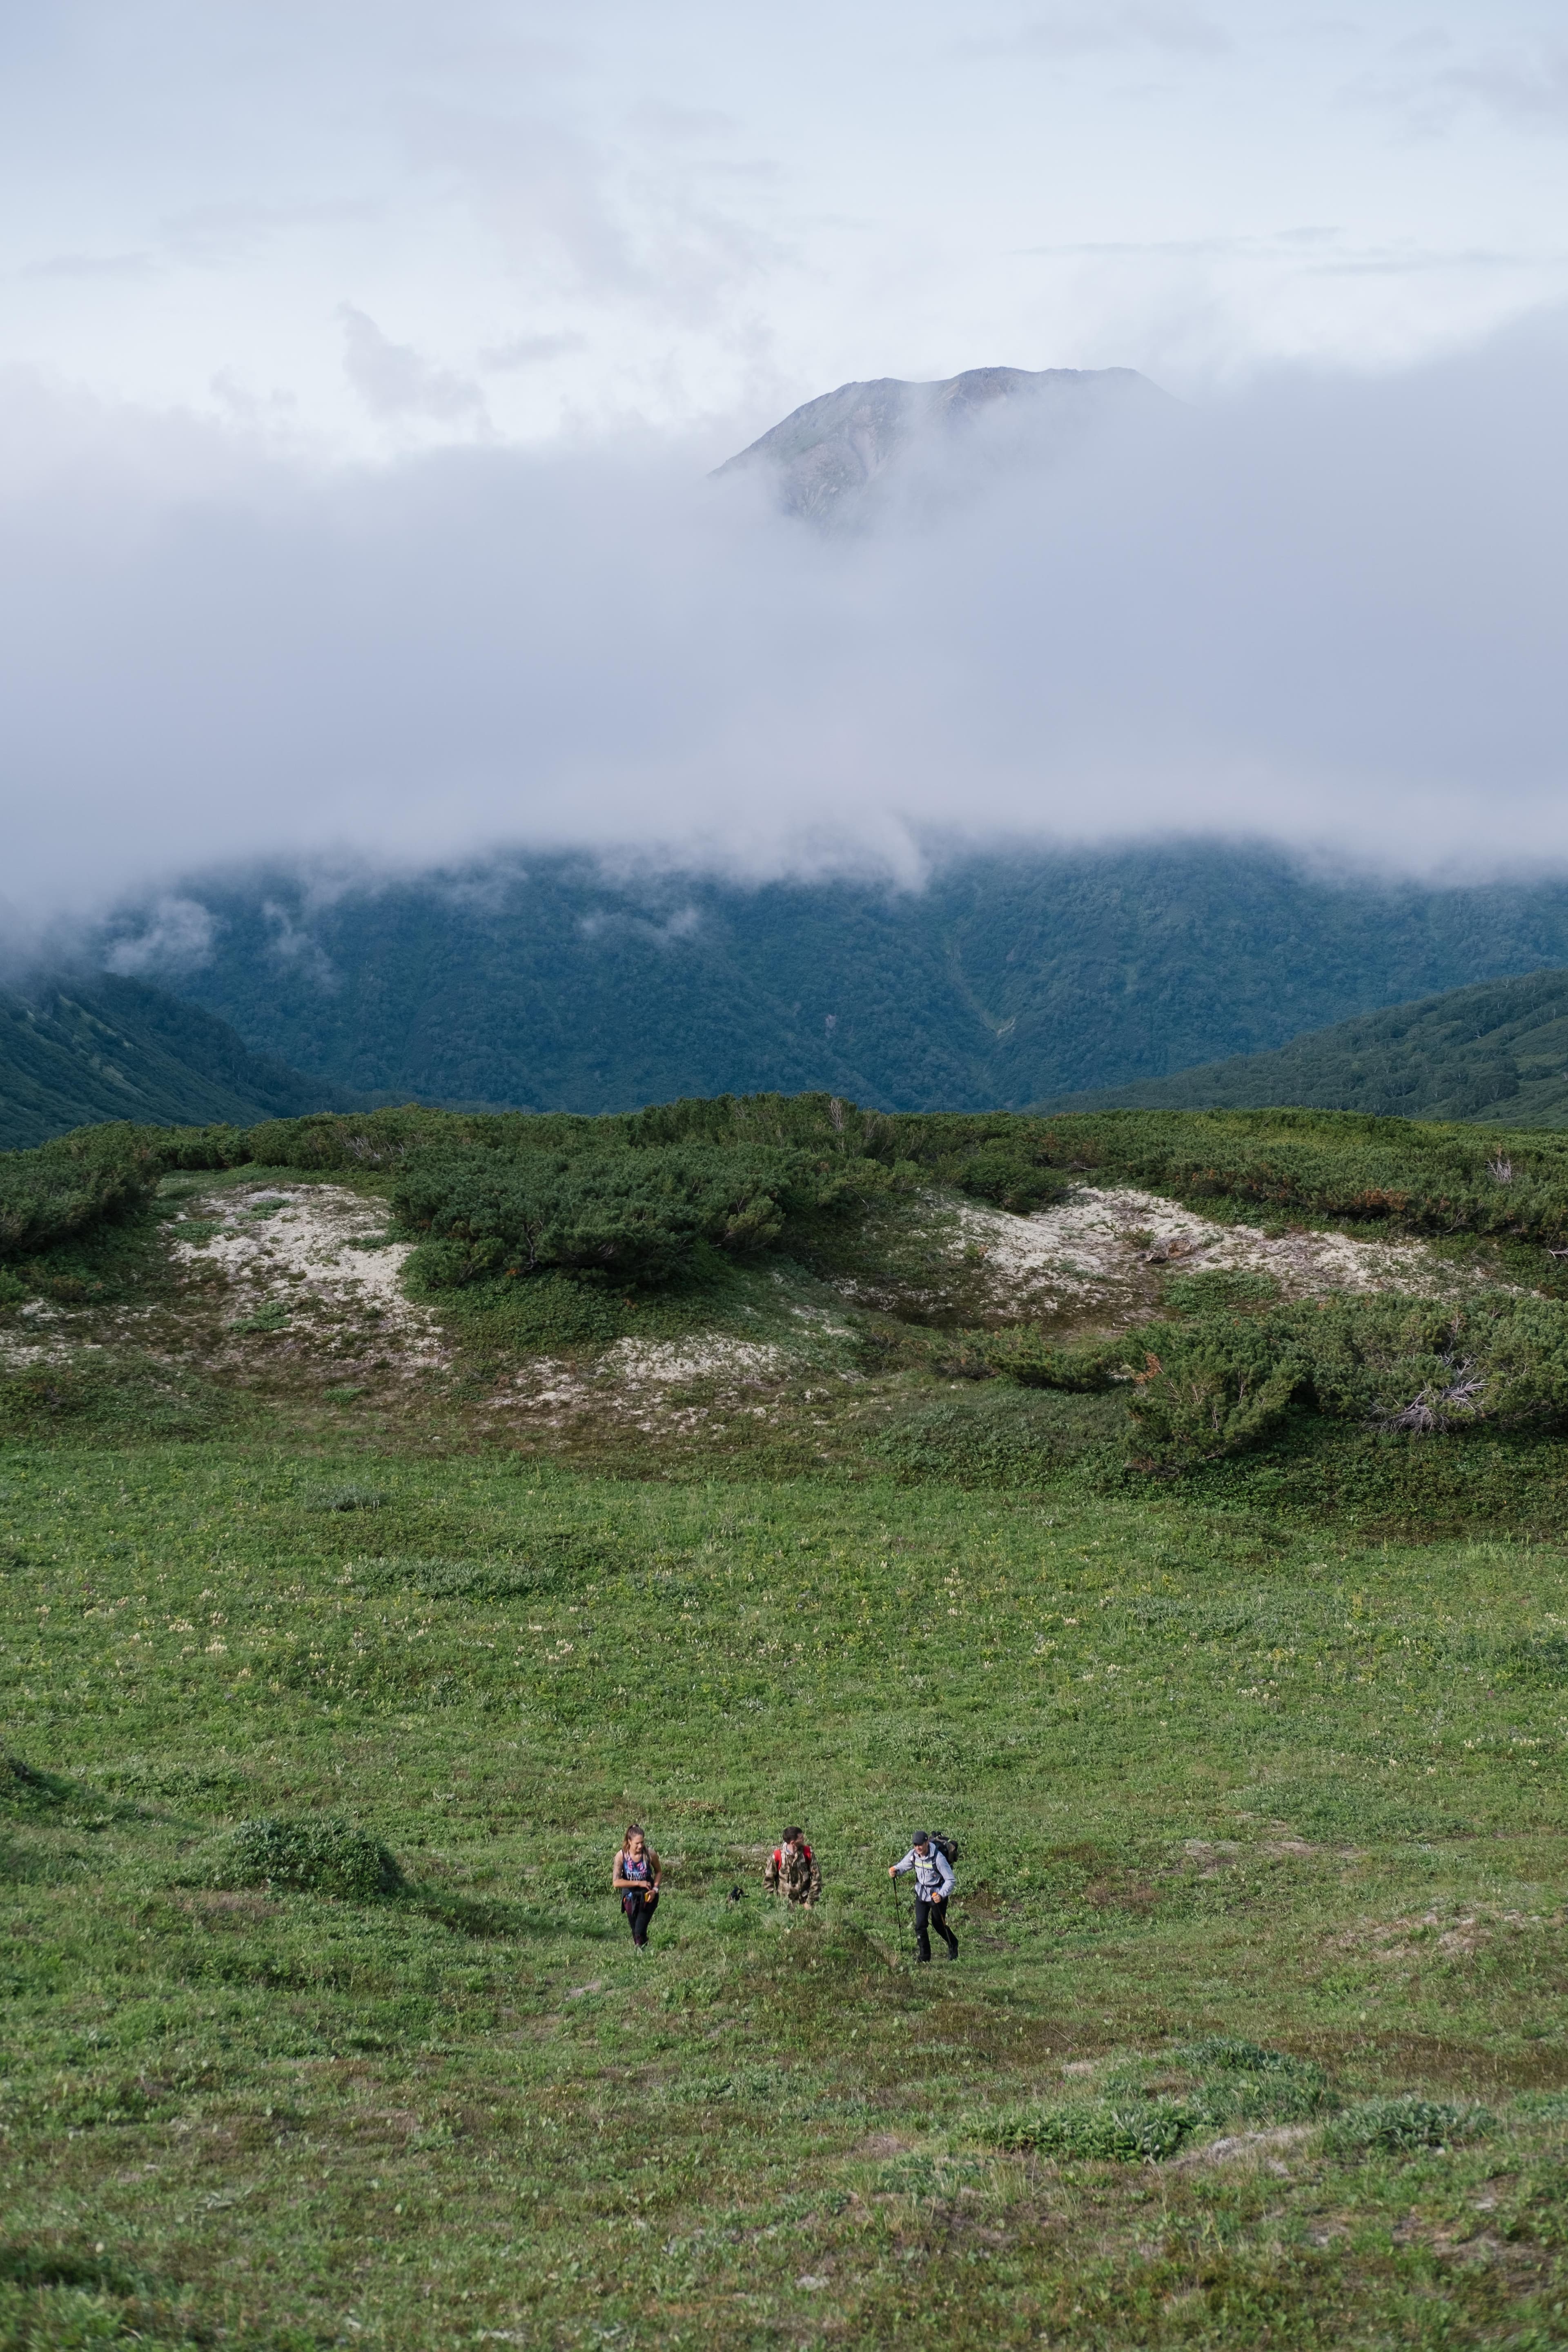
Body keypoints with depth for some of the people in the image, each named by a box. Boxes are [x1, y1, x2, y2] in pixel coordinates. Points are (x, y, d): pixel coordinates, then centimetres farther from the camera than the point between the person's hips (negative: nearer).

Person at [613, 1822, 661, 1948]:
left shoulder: (650, 1854, -16)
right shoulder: (621, 1856, -18)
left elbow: (658, 1872, 4)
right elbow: (616, 1882, -20)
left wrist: (655, 1889, -10)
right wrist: (639, 1883, -22)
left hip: (648, 1897, -1)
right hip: (630, 1898, 1)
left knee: (640, 1931, -14)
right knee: (635, 1932, 10)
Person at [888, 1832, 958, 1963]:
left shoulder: (938, 1858, -28)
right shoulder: (913, 1854, -11)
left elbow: (950, 1880, -24)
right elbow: (903, 1865, 7)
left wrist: (941, 1895, -37)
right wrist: (895, 1870, -16)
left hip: (937, 1894, -4)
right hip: (921, 1893, 4)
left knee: (939, 1925, 12)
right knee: (920, 1925, -5)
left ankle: (953, 1946, 39)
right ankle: (924, 1955, 9)